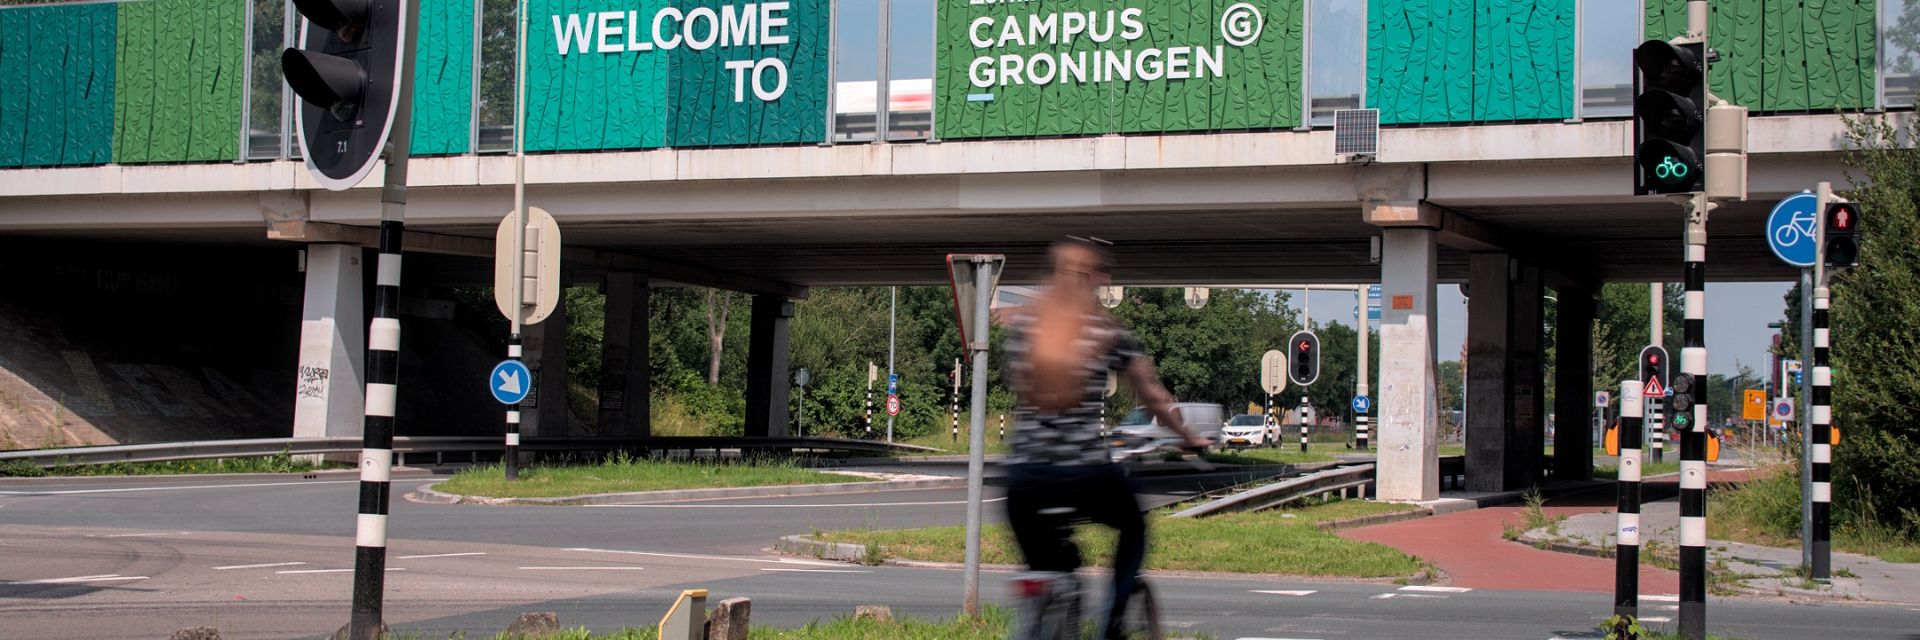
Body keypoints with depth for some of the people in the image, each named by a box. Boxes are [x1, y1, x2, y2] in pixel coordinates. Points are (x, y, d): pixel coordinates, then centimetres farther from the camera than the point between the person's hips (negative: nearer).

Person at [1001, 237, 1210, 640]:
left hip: (1025, 480, 2)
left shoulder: (1019, 325, 4)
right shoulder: (1110, 333, -1)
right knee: (1133, 528, 30)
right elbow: (1153, 396, 9)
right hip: (1087, 476, -2)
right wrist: (1189, 437, 26)